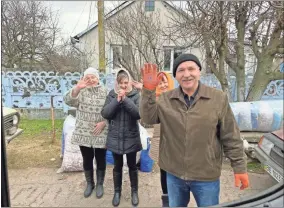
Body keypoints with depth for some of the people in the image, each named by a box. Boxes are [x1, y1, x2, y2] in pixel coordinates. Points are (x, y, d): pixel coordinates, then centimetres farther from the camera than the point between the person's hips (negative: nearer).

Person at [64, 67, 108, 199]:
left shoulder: (105, 93, -1)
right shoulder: (80, 92, 0)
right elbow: (69, 101, -20)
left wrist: (104, 122, -17)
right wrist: (77, 88, -36)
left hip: (101, 134, -1)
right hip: (83, 134, 1)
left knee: (100, 160, 11)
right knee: (87, 159, 14)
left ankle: (100, 184, 31)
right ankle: (89, 184, 35)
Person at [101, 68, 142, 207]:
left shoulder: (135, 95, -7)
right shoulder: (112, 95, -1)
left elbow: (139, 114, -19)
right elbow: (105, 113, -10)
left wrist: (125, 99, -25)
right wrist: (117, 100, -20)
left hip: (131, 138, -1)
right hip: (115, 138, 1)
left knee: (132, 165, 14)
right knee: (117, 166, 16)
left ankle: (134, 191, 34)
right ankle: (117, 191, 35)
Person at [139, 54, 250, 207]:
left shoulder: (218, 98, -10)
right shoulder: (165, 99, -2)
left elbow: (231, 137, -6)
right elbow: (148, 118, -12)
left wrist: (239, 167, -4)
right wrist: (148, 90, -22)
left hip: (206, 177, -2)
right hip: (174, 174, 3)